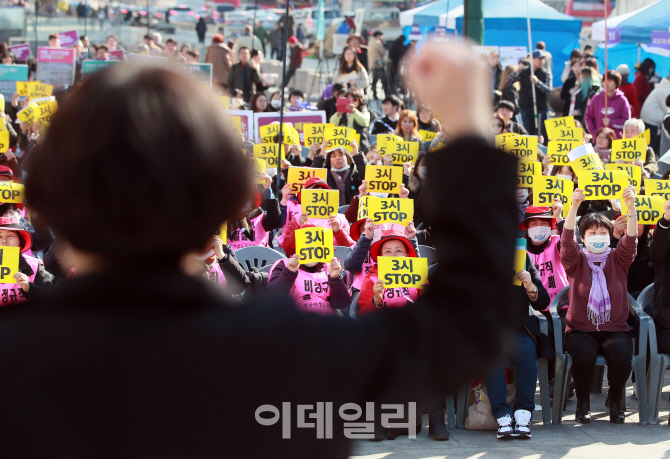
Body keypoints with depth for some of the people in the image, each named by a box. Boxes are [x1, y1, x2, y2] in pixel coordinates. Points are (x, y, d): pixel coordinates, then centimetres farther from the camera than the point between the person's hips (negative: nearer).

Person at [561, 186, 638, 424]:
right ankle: (583, 402, -8)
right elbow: (567, 240, -10)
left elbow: (630, 239, -6)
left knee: (622, 354, -31)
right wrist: (574, 206, -25)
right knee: (583, 354, -34)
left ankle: (615, 400, -3)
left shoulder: (618, 259, 10)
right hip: (581, 329, -1)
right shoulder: (576, 260, 7)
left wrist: (630, 206, -22)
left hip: (615, 328, 1)